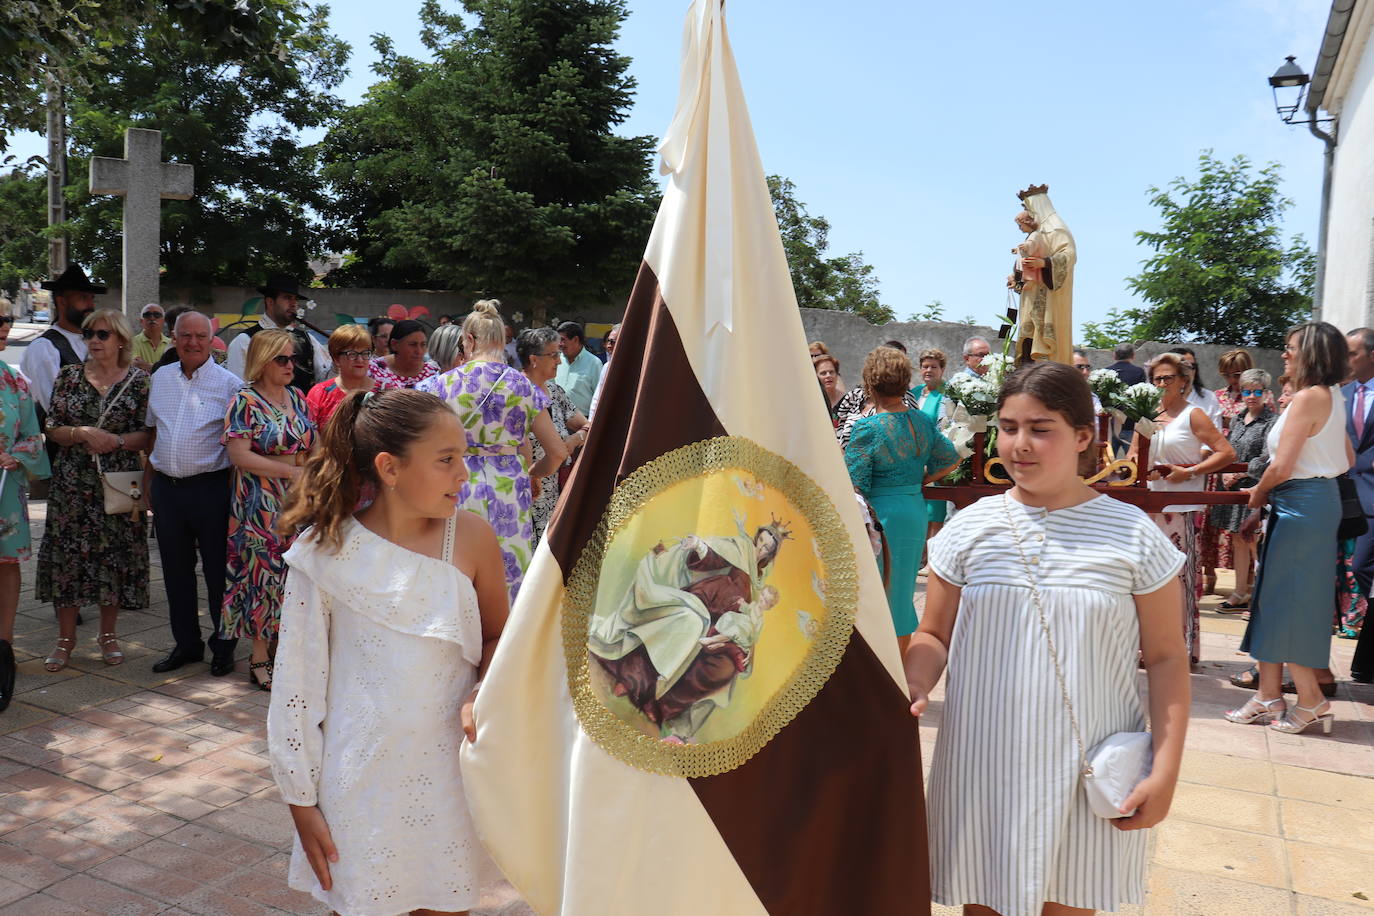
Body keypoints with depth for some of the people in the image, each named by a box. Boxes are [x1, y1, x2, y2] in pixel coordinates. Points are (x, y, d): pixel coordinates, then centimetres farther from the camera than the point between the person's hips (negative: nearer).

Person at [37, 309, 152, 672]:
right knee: (67, 554, 3)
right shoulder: (69, 376, 5)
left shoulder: (139, 380, 0)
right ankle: (66, 638, 17)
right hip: (72, 482, 1)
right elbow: (53, 429, 3)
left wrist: (116, 441, -17)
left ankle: (108, 634, 21)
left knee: (115, 556, 4)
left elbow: (147, 435, -1)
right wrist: (83, 433, -15)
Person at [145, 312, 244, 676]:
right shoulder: (160, 379, 11)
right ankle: (186, 643, 27)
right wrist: (148, 476, 16)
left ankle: (223, 646, 17)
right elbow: (152, 430, 19)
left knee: (218, 571, 3)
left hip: (210, 487, -5)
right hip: (166, 487, 5)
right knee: (176, 571, 13)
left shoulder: (229, 383, -5)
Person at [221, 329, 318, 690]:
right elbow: (239, 455, -14)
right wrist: (291, 471, -16)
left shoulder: (297, 398, 12)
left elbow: (311, 445, 16)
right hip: (261, 505, -5)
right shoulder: (245, 402, -6)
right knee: (265, 573, -1)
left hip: (298, 502, 5)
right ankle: (260, 658, 10)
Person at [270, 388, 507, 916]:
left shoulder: (471, 537, -9)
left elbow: (498, 636, 6)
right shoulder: (326, 552, -11)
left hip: (447, 773, 1)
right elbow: (295, 683, -4)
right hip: (360, 783, -1)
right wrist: (301, 802, 0)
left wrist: (483, 694, -15)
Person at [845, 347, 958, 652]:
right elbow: (951, 459, 13)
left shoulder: (868, 428, -17)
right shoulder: (922, 421, 3)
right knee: (902, 592, 19)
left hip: (881, 514, -7)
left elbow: (854, 486, -18)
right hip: (916, 512, 7)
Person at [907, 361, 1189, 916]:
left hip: (1089, 772, -1)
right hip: (984, 766, 1)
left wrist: (1166, 770, -7)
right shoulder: (969, 529, -2)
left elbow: (1166, 659, 0)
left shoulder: (1134, 537, -5)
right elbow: (934, 636, 5)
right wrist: (915, 685, -16)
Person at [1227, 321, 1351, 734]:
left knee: (1289, 600, 0)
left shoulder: (1308, 397, -17)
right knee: (1277, 596, 11)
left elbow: (1281, 467, -19)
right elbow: (1348, 460, 19)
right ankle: (1269, 695, 17)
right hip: (1320, 499, 10)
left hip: (1301, 506, -10)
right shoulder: (1333, 397, 12)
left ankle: (1311, 701, 10)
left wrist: (1258, 492, -2)